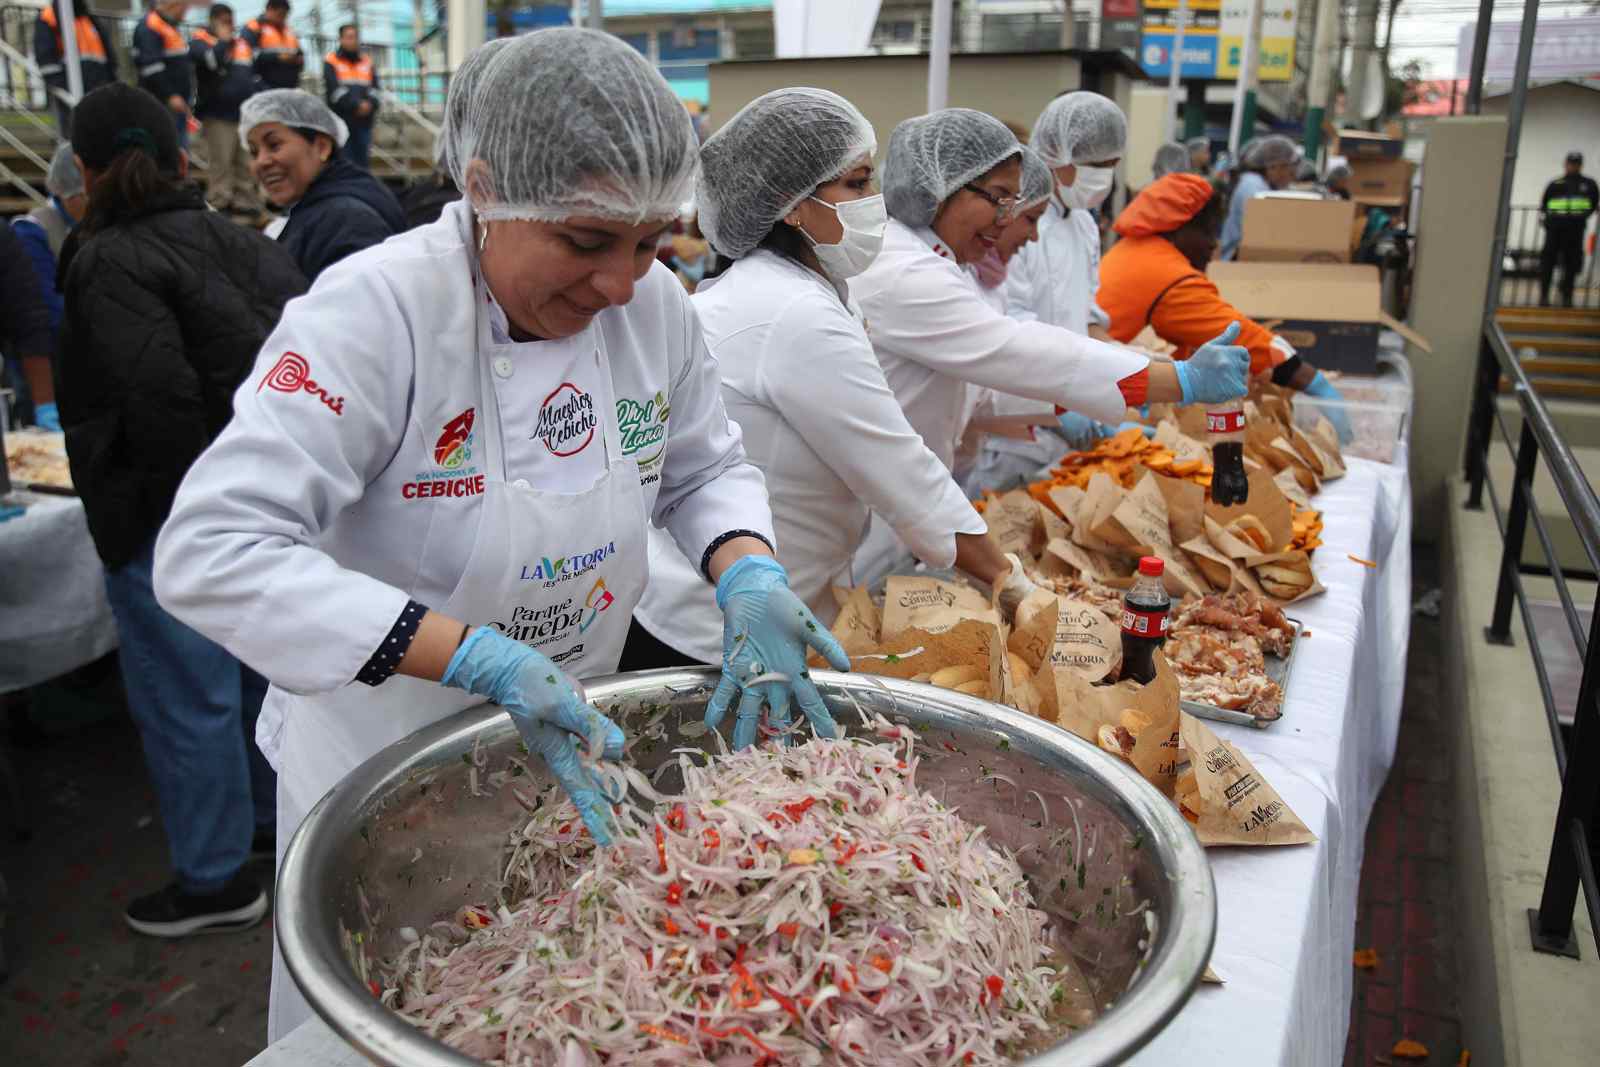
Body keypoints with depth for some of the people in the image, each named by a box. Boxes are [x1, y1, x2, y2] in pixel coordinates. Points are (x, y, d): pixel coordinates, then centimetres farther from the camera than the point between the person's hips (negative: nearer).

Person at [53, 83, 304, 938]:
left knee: (183, 694, 5)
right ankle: (275, 815, 40)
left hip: (170, 521, -8)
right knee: (262, 667, 21)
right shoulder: (240, 243, 7)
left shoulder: (110, 261, -14)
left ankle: (215, 882, 18)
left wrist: (178, 491, -13)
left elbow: (159, 388, -26)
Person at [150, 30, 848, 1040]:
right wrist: (479, 658, -39)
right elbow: (211, 551, -32)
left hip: (568, 744, 5)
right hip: (383, 768, -4)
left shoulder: (654, 303, -11)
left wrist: (748, 576, -18)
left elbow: (706, 470, 4)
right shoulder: (376, 311, -27)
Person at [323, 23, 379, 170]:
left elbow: (374, 89, 6)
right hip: (341, 120, -4)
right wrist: (357, 105, -18)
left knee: (362, 161, 4)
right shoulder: (331, 61, 3)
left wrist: (369, 104, -15)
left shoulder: (367, 62, 16)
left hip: (363, 122, 4)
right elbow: (335, 90, -9)